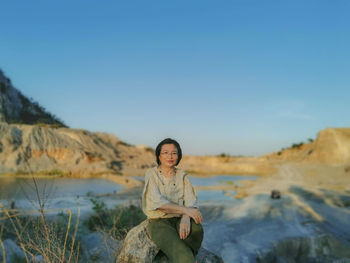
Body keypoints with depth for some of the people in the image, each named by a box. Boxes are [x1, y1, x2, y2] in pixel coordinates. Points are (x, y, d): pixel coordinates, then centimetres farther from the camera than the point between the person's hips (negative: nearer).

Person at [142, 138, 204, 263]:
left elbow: (191, 201, -5)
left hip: (179, 220, 4)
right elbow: (157, 202, -16)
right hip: (159, 222, -4)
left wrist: (186, 217, -27)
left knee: (196, 228, -30)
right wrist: (185, 210, -24)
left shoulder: (182, 175, 7)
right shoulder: (151, 174, -3)